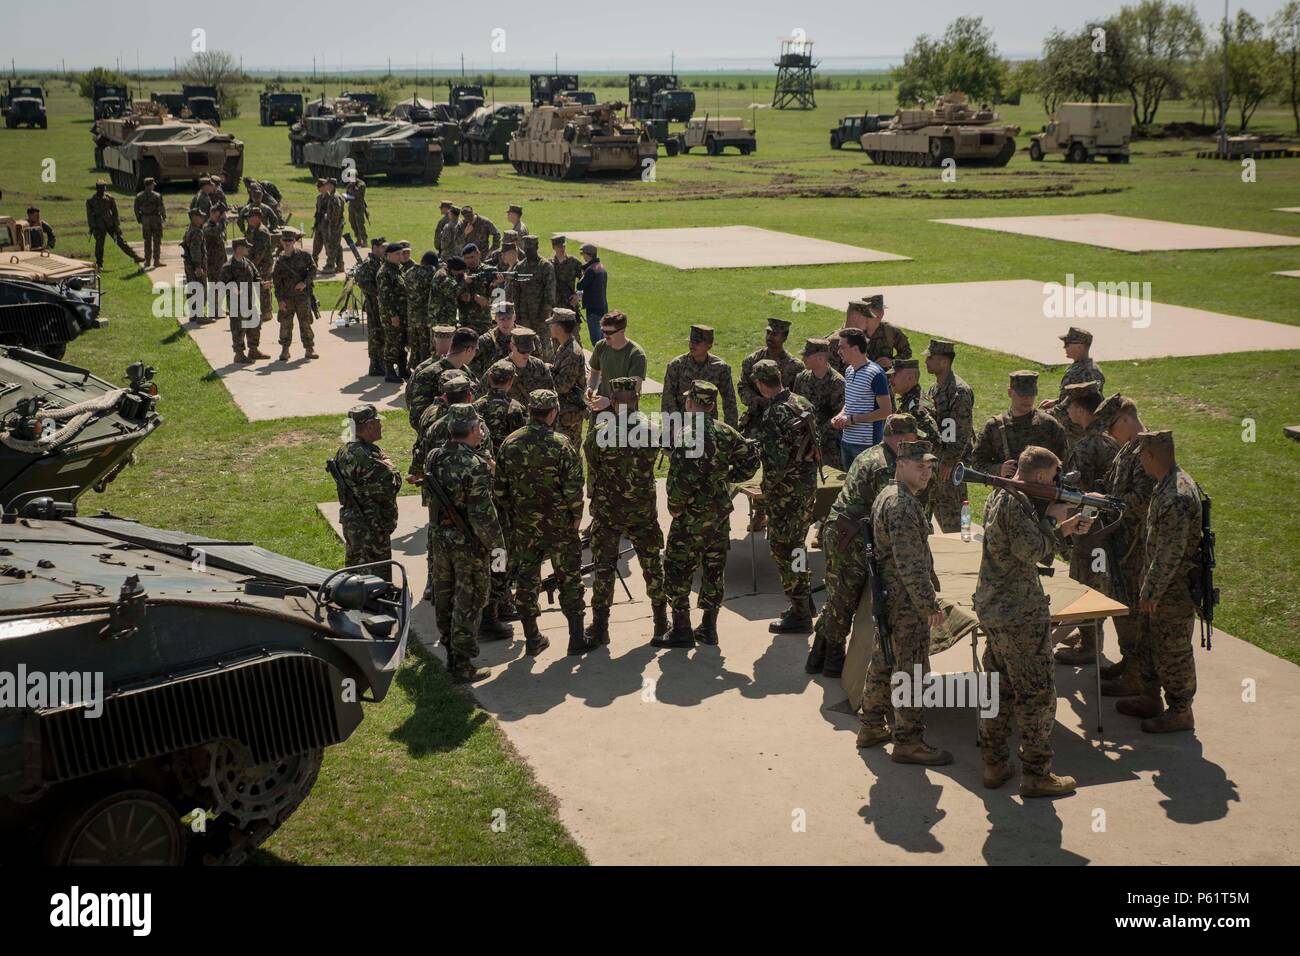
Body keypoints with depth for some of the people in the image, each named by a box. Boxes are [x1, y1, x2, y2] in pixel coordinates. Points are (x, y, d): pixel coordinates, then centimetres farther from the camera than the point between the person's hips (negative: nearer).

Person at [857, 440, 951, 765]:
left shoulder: (887, 495, 12)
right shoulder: (902, 505, -21)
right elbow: (910, 564, -25)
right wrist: (930, 605, -20)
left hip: (887, 598, 11)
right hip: (906, 601, -11)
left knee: (884, 662, 18)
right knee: (911, 671, -2)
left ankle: (872, 726, 29)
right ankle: (908, 742, 5)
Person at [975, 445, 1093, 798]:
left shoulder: (999, 495, 12)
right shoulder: (1016, 501, -19)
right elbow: (1032, 550, -23)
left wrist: (1064, 529, 11)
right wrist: (1052, 518, -10)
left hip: (992, 609, 10)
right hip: (1020, 614, -10)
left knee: (999, 689, 16)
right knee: (1037, 693, 1)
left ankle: (994, 765, 23)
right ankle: (1036, 774, 8)